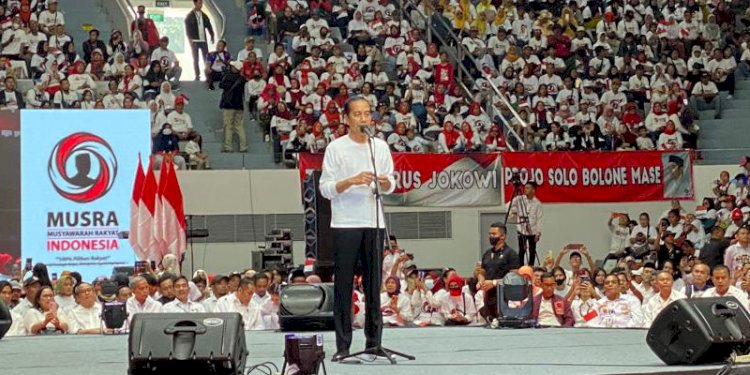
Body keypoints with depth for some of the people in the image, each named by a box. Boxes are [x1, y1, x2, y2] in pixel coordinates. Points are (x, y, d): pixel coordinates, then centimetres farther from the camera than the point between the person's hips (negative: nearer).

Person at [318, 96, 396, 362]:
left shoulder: (380, 146, 9)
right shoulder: (336, 148, -2)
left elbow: (390, 187, 14)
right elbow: (325, 188, -5)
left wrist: (385, 182, -8)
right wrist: (351, 181, -19)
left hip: (374, 223, 4)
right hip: (345, 224, -4)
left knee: (373, 285, 6)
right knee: (344, 286, -2)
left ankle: (374, 341, 12)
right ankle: (343, 345, 1)